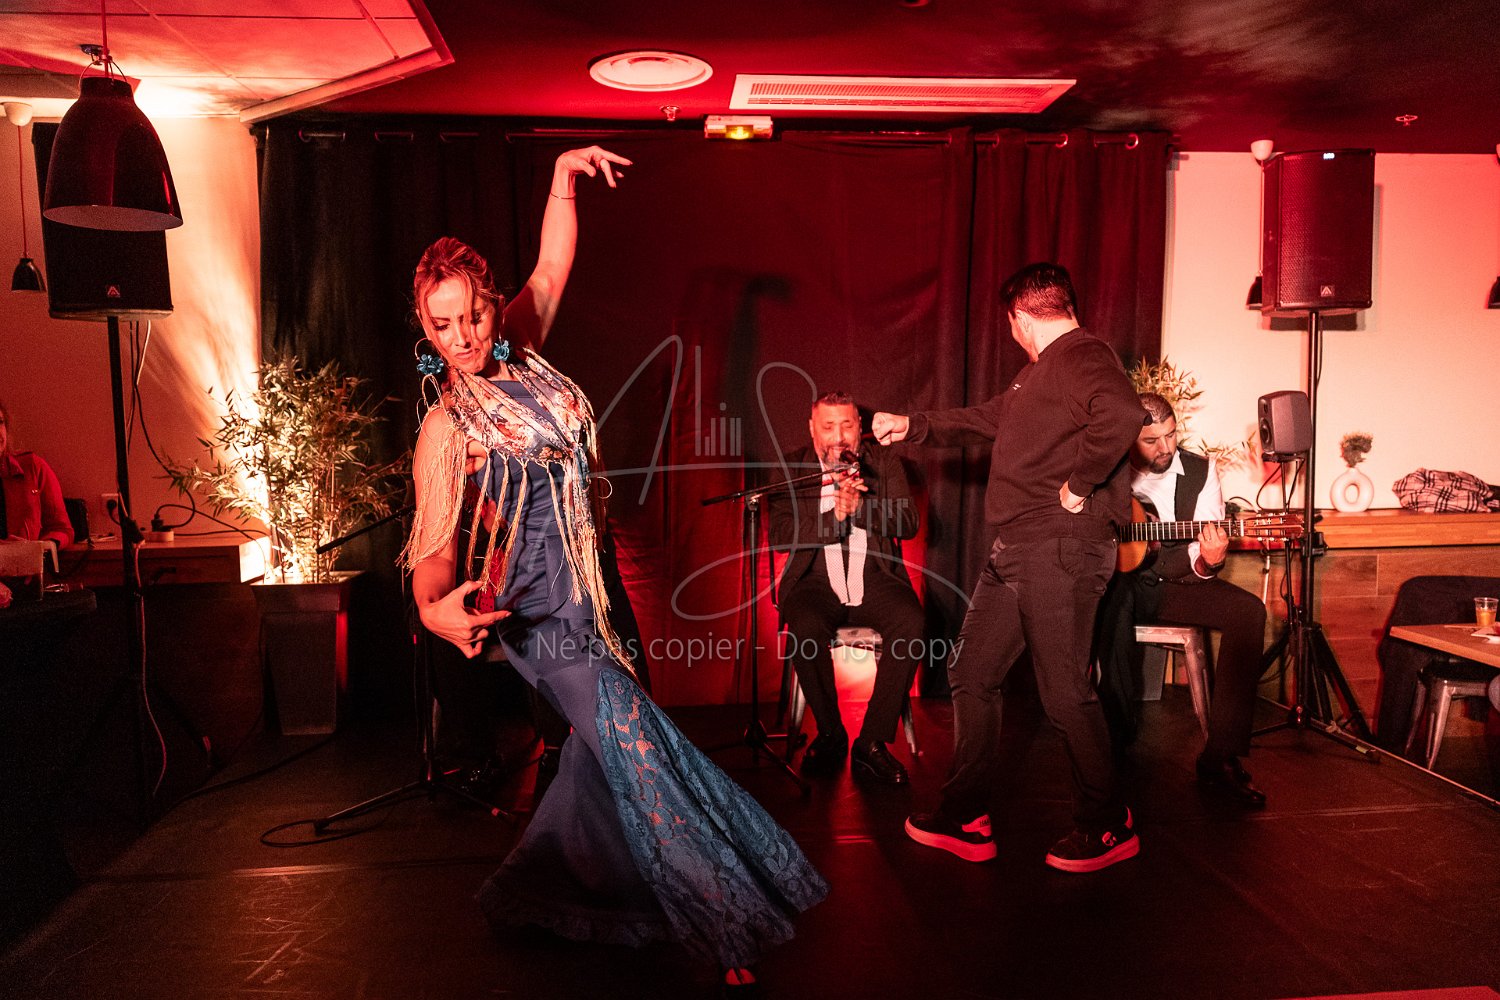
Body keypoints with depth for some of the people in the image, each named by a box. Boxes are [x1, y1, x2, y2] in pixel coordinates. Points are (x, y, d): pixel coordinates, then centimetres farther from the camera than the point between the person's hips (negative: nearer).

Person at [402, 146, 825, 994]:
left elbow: (553, 267, 11)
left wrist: (564, 178, 3)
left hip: (595, 592, 7)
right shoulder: (447, 429, -14)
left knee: (604, 742, 19)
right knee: (640, 751, -7)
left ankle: (530, 887, 40)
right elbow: (433, 545, -18)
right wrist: (434, 607, -38)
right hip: (544, 611, -7)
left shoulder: (517, 355, 2)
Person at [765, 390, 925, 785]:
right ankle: (830, 734, -8)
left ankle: (872, 744, -18)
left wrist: (859, 506, -18)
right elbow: (780, 535, -7)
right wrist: (835, 515, -20)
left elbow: (908, 524, -2)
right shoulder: (790, 468, 5)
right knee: (804, 627, -33)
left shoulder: (883, 462, 8)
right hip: (816, 582, -1)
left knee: (909, 620, -30)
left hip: (875, 578, 1)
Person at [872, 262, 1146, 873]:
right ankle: (966, 820, 20)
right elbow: (989, 419, 36)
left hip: (1060, 549, -10)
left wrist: (1080, 484, -21)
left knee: (1065, 694, -4)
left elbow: (1122, 415, -30)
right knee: (971, 674, 11)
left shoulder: (1080, 354, -10)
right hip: (1016, 550, 11)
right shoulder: (1038, 372, 22)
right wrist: (914, 427, 37)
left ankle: (1108, 827, 16)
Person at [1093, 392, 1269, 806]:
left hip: (1175, 584, 2)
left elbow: (1197, 557, -4)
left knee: (1248, 611, -24)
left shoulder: (1200, 470, 2)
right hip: (1117, 580, -2)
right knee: (1112, 603, -38)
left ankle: (1220, 757, -23)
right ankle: (1118, 734, -20)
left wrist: (1208, 561, -29)